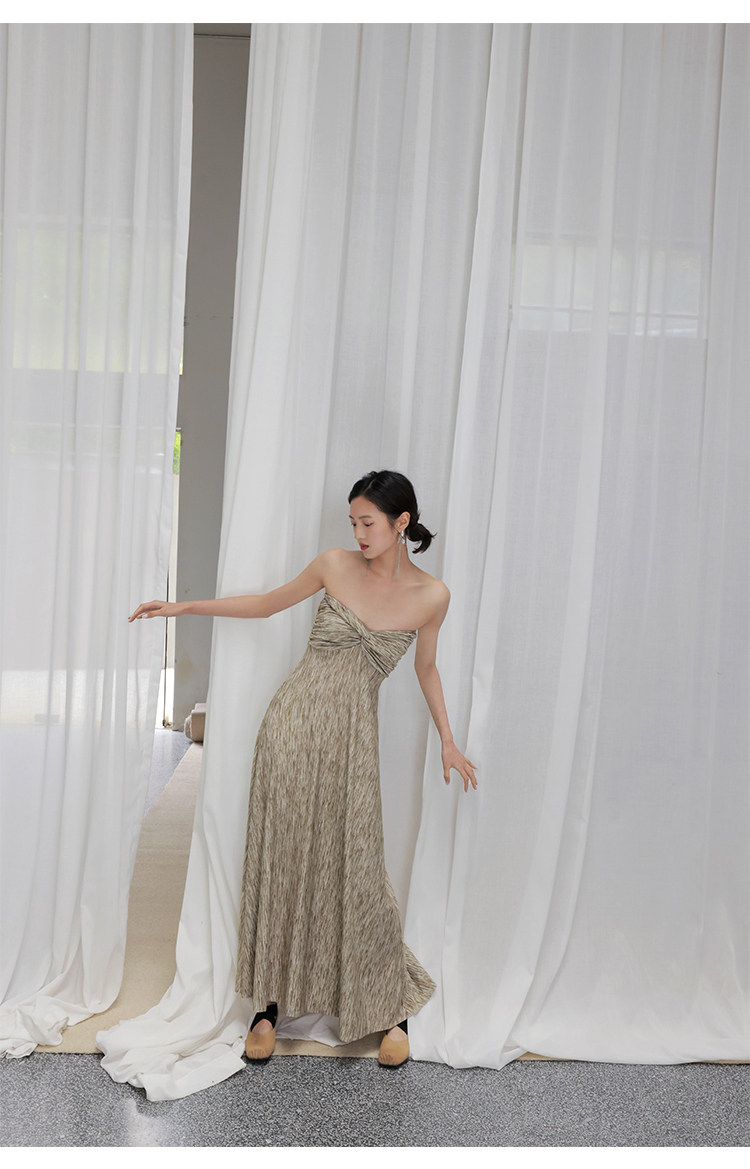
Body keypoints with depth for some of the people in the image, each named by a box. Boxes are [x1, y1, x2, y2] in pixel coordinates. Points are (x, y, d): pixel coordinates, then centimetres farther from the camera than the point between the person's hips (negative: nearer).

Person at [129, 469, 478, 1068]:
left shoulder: (430, 595, -4)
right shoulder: (336, 565, -3)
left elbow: (426, 667, 11)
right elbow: (266, 604, 10)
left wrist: (448, 740, 13)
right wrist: (184, 606, 8)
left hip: (352, 738, -1)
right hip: (294, 722, 1)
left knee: (355, 871, 1)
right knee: (281, 862, 6)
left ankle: (392, 1007, 21)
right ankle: (271, 1002, 21)